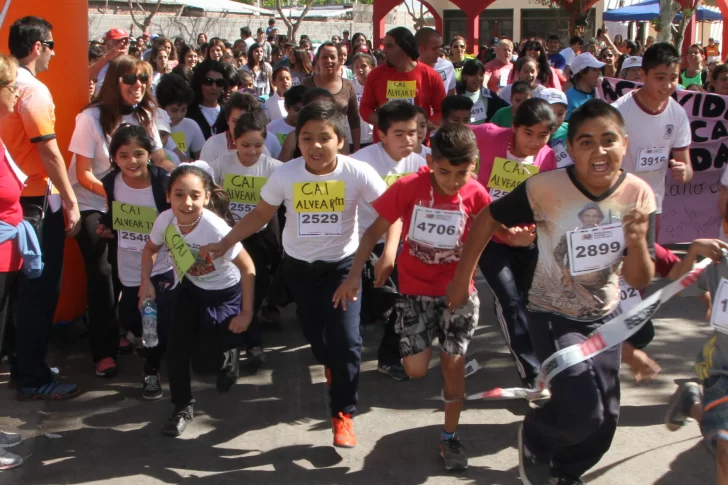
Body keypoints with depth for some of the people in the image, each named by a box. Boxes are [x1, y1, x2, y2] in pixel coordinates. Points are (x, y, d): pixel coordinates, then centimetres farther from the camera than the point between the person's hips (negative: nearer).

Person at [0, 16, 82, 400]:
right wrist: (71, 202, -12)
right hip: (38, 200, -9)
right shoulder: (34, 90, -17)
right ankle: (33, 378, 5)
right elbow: (50, 154, -19)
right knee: (41, 290, -1)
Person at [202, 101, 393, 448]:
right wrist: (224, 244, -9)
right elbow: (260, 215, -4)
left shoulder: (357, 173, -22)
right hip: (299, 266, 2)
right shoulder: (285, 175, -17)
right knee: (315, 334, 16)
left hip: (342, 264, -2)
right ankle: (333, 367, 53)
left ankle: (343, 413, 6)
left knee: (346, 339, -11)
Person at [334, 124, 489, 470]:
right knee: (416, 369, -4)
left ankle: (449, 437, 22)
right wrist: (354, 274, -17)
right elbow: (375, 231, -10)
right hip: (416, 289, 0)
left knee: (454, 362, 1)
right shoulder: (408, 187, -17)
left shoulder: (476, 195, -12)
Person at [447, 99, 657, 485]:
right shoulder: (545, 188, -25)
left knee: (605, 420, 12)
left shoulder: (639, 196, -15)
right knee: (582, 412, -20)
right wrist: (462, 278, -6)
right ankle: (533, 439, 15)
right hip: (553, 316, -4)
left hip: (604, 317, 5)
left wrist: (637, 242, -30)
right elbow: (488, 219, -9)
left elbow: (639, 282, -10)